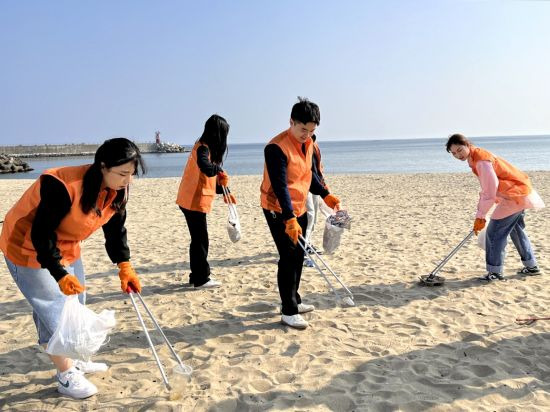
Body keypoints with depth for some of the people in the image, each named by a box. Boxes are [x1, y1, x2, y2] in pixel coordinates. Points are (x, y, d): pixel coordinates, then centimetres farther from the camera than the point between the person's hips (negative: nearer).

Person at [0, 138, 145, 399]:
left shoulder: (116, 191, -12)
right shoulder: (62, 186, -36)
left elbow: (115, 230, -1)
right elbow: (41, 235, -31)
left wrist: (125, 267, -8)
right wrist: (60, 275, -34)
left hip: (66, 248, 8)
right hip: (29, 249, -8)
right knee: (54, 311, -4)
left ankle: (73, 361, 34)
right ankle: (66, 377, 11)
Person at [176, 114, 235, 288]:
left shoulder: (205, 147, 14)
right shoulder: (203, 148, -16)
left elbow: (211, 177, 19)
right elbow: (207, 169, -38)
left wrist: (224, 192, 15)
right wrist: (218, 168, -20)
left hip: (191, 200, 10)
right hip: (194, 202, -10)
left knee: (198, 239, 14)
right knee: (200, 239, -2)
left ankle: (197, 276, 23)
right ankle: (201, 278, 7)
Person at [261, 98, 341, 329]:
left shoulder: (308, 143, 5)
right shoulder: (277, 147, -22)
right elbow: (279, 186, -29)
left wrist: (325, 195, 9)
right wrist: (290, 219, -34)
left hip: (298, 208, 8)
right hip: (278, 210, -8)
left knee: (298, 255, 14)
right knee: (289, 258, -7)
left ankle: (294, 301, 29)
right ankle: (288, 312, 3)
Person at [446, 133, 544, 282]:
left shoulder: (481, 160, -24)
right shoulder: (475, 159, 7)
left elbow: (490, 192, -24)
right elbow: (486, 189, 13)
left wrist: (480, 216, -17)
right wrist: (480, 215, 11)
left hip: (515, 195, -11)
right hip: (520, 191, 11)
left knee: (494, 233, -7)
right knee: (517, 230, 24)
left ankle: (495, 272, 1)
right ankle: (531, 266, 37)